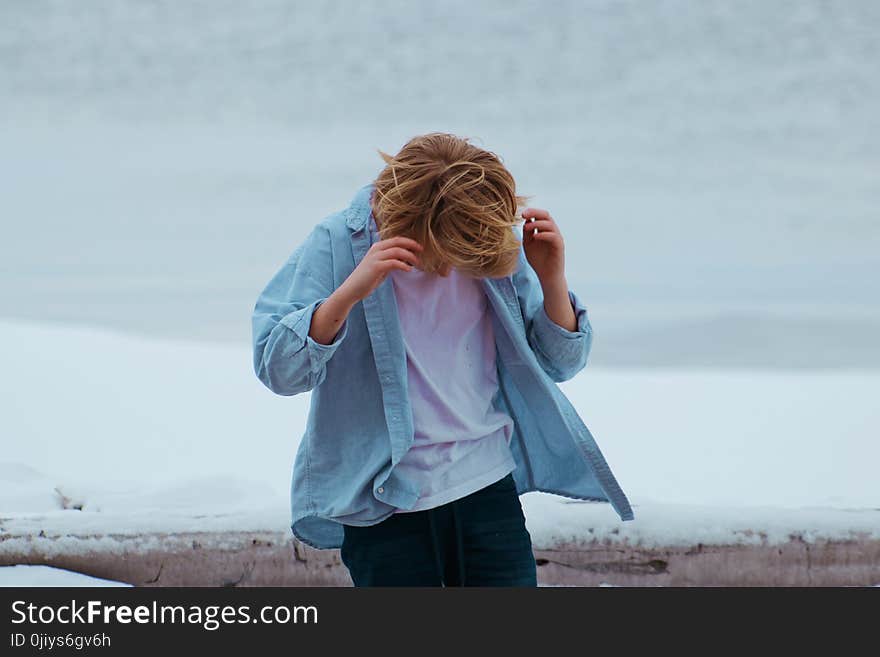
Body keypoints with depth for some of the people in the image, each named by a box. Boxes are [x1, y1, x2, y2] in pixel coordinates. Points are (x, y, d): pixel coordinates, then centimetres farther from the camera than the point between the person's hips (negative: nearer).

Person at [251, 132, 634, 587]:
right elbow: (277, 369, -17)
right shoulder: (338, 243, -10)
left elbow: (558, 363, 7)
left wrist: (552, 281, -11)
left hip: (488, 487, 3)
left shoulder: (498, 243, -1)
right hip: (384, 503, -2)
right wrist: (349, 292, -30)